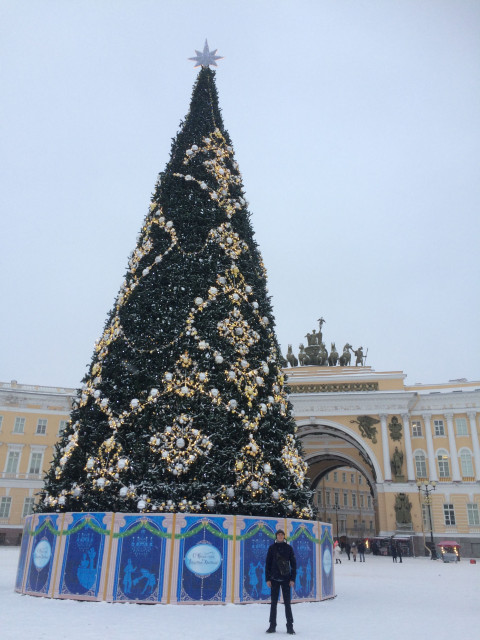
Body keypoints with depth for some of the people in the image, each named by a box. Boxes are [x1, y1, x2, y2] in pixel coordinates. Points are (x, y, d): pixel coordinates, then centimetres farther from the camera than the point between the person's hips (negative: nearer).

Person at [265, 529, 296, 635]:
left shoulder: (288, 548, 3)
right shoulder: (272, 548, 4)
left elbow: (293, 564, 4)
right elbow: (267, 564, 4)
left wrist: (293, 579, -3)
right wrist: (267, 578, -2)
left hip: (286, 579, -1)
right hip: (274, 579, 1)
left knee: (287, 602, 1)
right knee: (273, 602, 5)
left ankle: (290, 626, 7)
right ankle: (272, 626, 13)